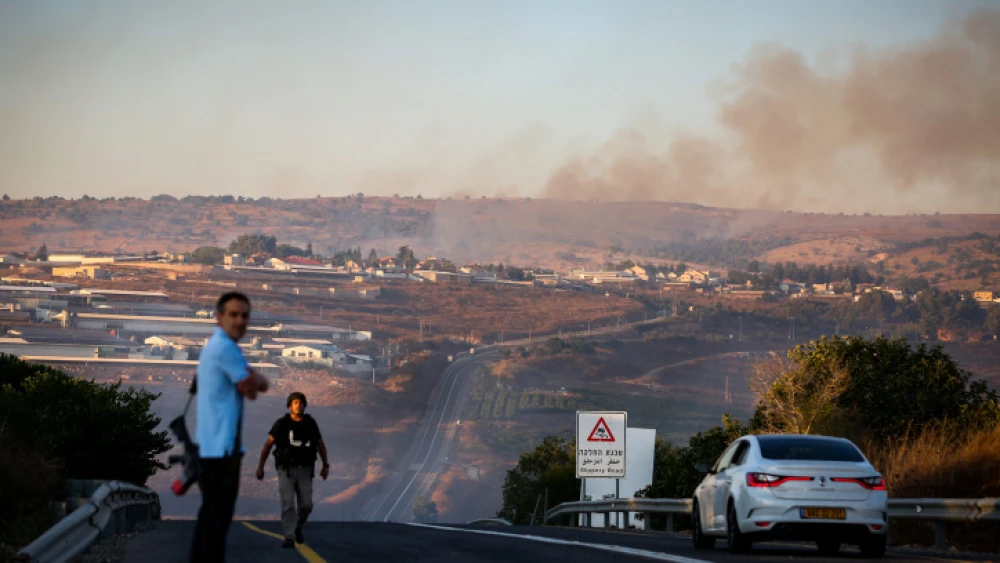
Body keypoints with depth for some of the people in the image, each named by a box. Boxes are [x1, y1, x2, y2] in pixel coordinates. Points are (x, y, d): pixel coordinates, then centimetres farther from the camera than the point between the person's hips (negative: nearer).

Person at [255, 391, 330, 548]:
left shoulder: (310, 423, -1)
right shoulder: (281, 423, -8)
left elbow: (321, 444, 10)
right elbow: (268, 444, -2)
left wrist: (326, 466, 7)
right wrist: (260, 467, -1)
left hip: (304, 470, 2)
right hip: (286, 470, -2)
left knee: (306, 505, -1)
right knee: (288, 504, -14)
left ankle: (297, 527, 29)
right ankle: (289, 539, -13)